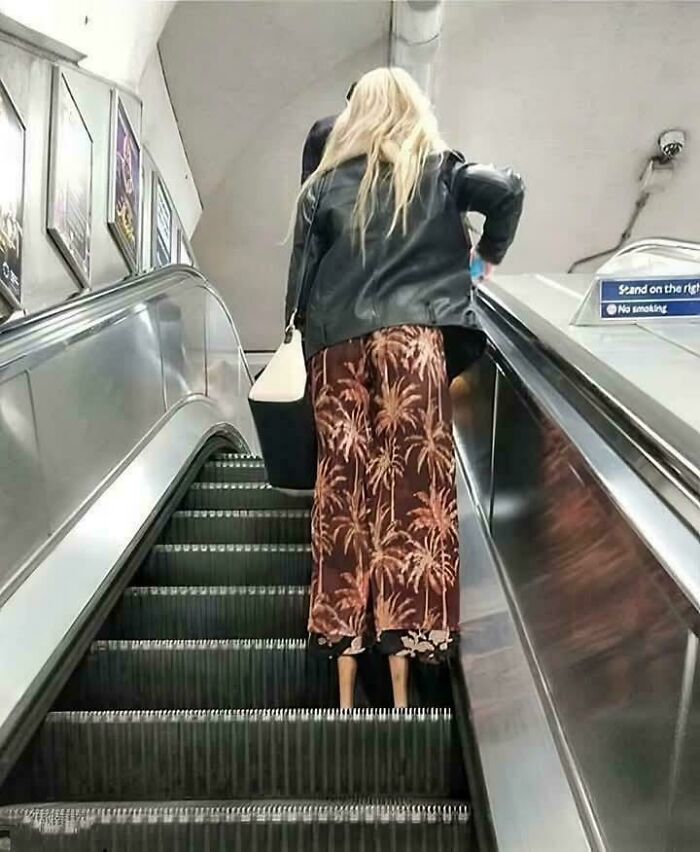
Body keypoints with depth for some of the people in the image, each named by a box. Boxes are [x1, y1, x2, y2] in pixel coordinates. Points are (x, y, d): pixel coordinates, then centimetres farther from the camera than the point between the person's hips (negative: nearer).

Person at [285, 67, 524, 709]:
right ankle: (400, 691, -3)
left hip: (337, 345, 2)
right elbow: (507, 190, -2)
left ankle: (346, 692, 6)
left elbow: (301, 271, 9)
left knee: (344, 495, 3)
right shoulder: (438, 170, 13)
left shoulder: (326, 184, 15)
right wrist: (489, 254, 14)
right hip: (411, 337, -1)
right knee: (412, 493, -3)